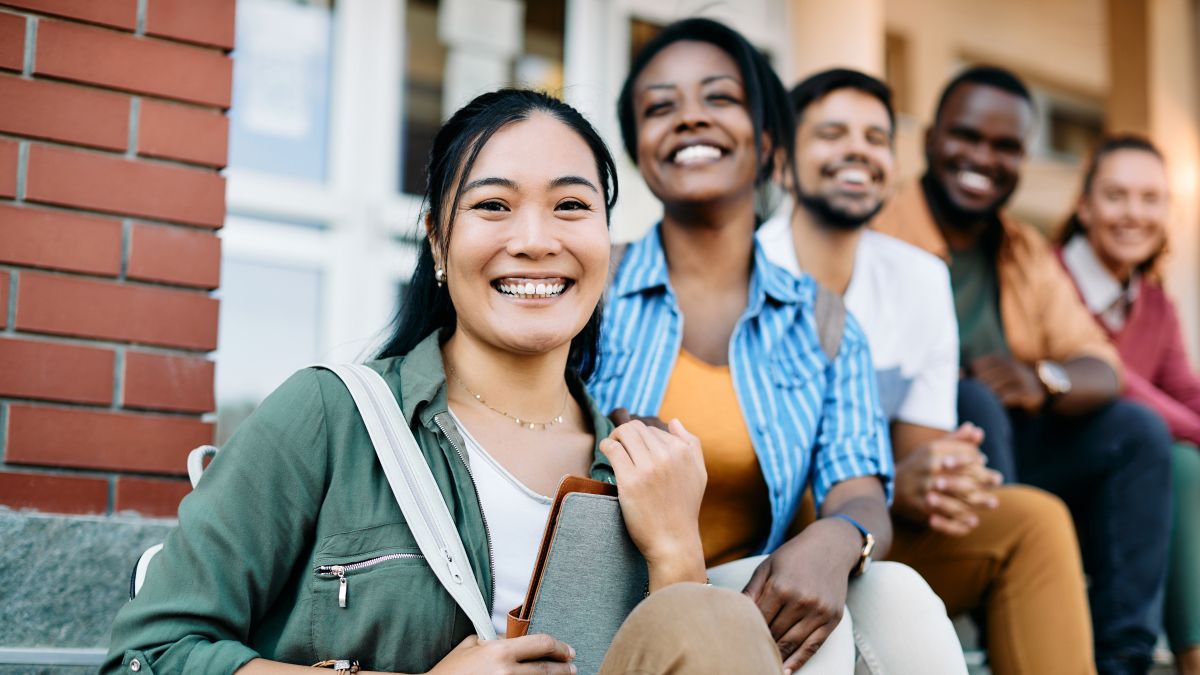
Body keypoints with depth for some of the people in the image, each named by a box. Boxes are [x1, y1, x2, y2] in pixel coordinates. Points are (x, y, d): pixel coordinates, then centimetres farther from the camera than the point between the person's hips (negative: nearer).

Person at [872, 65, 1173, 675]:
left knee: (1137, 430, -7)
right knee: (976, 406, -31)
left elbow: (1100, 368, 6)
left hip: (1005, 455, 7)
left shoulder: (1027, 253, 14)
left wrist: (1043, 380, -19)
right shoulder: (876, 232, -8)